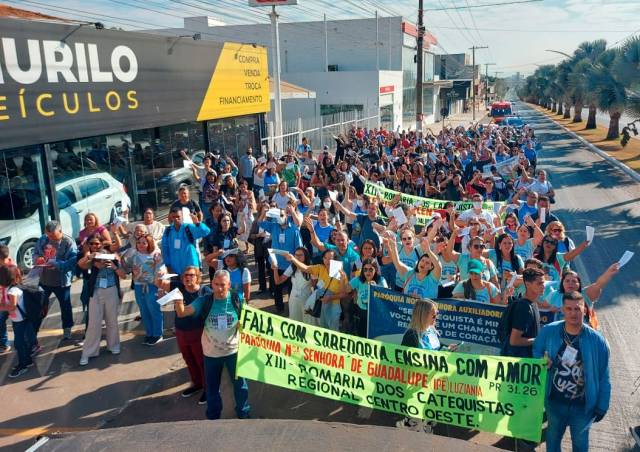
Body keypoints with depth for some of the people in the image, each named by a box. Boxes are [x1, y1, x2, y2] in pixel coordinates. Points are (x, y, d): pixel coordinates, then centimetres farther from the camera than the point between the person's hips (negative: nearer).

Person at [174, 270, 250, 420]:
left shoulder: (237, 301, -13)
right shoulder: (204, 301, -13)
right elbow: (182, 313, -19)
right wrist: (178, 300, -39)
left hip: (233, 351, -1)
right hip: (211, 353, 1)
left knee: (239, 383, 17)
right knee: (211, 386, 19)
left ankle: (243, 413, 41)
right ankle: (213, 415, 43)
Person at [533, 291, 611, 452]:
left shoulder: (597, 340, -16)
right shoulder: (548, 332, -15)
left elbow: (603, 377, -7)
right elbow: (536, 353, 4)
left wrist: (602, 406, -3)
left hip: (583, 406, -1)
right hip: (555, 401, 1)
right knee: (553, 438, 24)